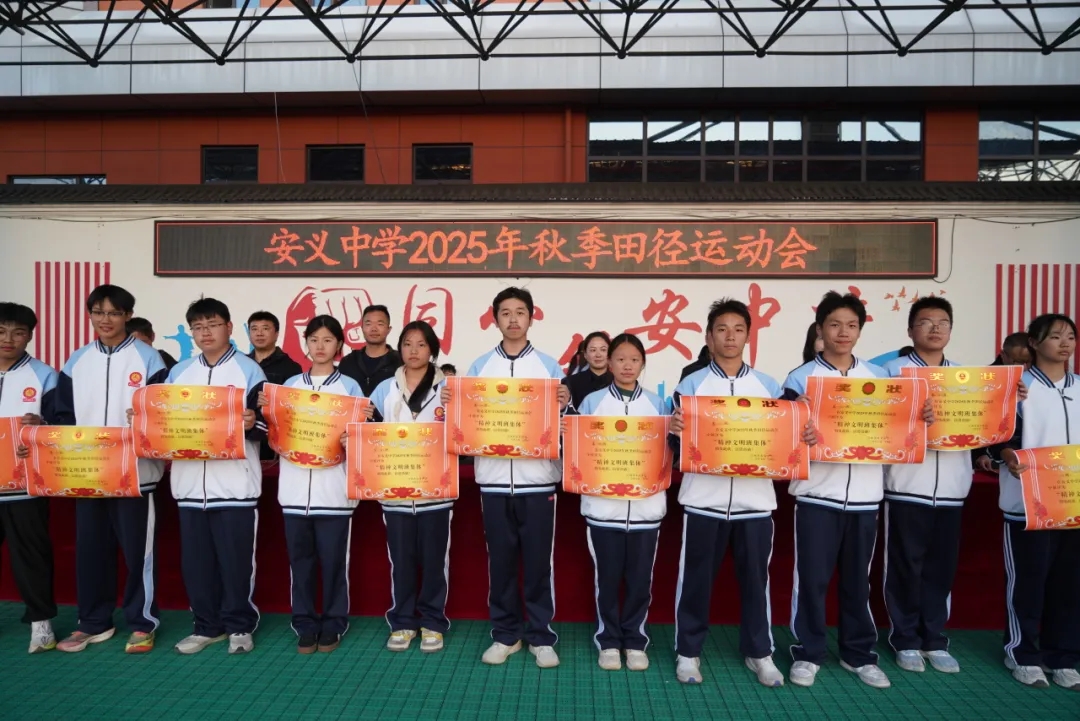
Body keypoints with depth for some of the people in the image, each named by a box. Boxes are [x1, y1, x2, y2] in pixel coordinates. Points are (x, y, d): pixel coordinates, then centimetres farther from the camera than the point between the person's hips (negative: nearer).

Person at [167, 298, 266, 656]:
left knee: (236, 559, 2)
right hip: (190, 482, 5)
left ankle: (239, 626, 17)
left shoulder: (249, 370, 0)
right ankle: (207, 625, 25)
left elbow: (265, 424, -4)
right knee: (195, 560, 10)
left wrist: (252, 423, -25)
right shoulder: (178, 372, 14)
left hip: (235, 483, -4)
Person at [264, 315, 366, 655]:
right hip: (294, 488, 3)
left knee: (333, 561, 4)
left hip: (334, 489, -2)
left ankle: (333, 625, 19)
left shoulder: (349, 386, 3)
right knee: (300, 560, 9)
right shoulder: (290, 385, 11)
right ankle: (305, 626, 22)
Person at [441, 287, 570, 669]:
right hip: (493, 479, 2)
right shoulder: (480, 366, 8)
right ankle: (505, 634, 25)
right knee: (500, 560, 10)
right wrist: (449, 402, -11)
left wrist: (565, 404, -18)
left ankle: (541, 637, 20)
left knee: (538, 561, 5)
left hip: (537, 479, -1)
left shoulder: (549, 365, 4)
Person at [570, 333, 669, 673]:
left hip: (646, 505, 1)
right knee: (607, 577, 8)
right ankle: (608, 641, 25)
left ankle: (635, 641, 27)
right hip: (603, 504, -1)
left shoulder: (657, 404, 6)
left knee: (640, 578, 9)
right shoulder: (592, 401, 3)